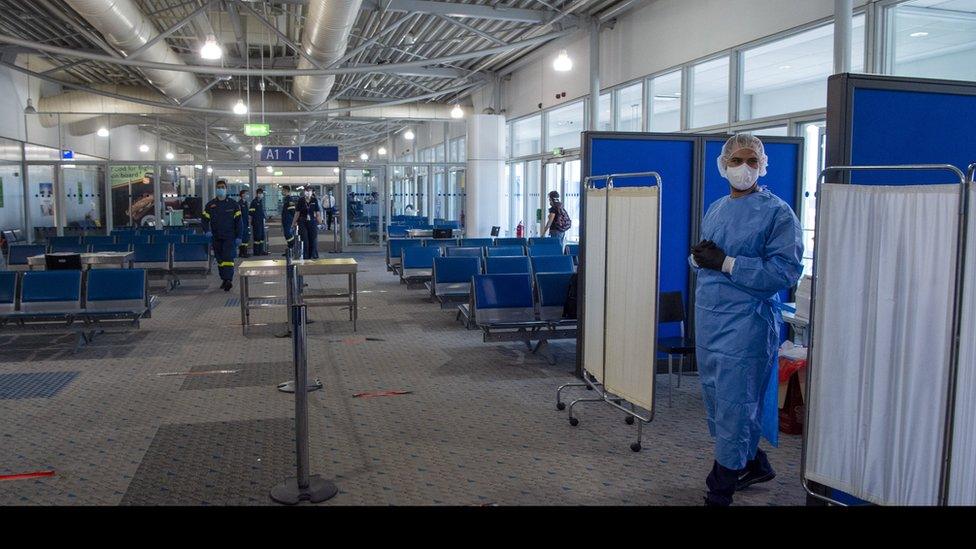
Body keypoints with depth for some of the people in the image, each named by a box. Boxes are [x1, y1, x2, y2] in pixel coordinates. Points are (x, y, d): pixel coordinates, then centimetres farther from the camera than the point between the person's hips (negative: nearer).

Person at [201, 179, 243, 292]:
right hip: (216, 237, 4)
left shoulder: (233, 204, 2)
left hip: (229, 237, -3)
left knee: (228, 257, -15)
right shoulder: (210, 205, 7)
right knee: (220, 260, 9)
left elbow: (239, 221, 2)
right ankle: (224, 280, 19)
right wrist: (207, 231, -8)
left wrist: (238, 237, -4)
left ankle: (229, 280, -20)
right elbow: (204, 219, 10)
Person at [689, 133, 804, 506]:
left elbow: (786, 271, -18)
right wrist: (699, 257, -4)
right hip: (708, 318, 8)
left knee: (733, 409, -2)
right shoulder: (715, 209, 13)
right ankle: (754, 465, 37)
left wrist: (725, 262, -20)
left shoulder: (778, 213, -8)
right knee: (715, 400, 17)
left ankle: (720, 493, 12)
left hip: (745, 323, -7)